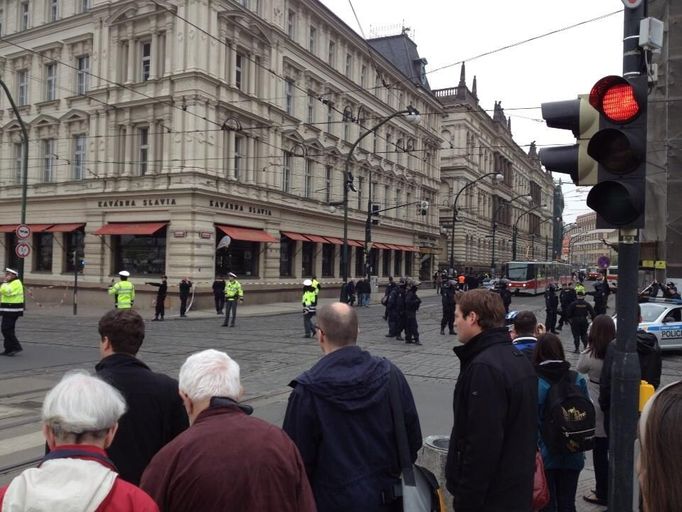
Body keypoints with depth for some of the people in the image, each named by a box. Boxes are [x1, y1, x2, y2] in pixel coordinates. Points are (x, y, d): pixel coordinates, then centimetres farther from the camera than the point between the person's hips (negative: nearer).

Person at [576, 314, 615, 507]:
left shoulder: (589, 356, -18)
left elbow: (580, 369, 2)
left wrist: (590, 347, 3)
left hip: (598, 412, -4)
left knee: (600, 453, 8)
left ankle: (602, 493, 18)